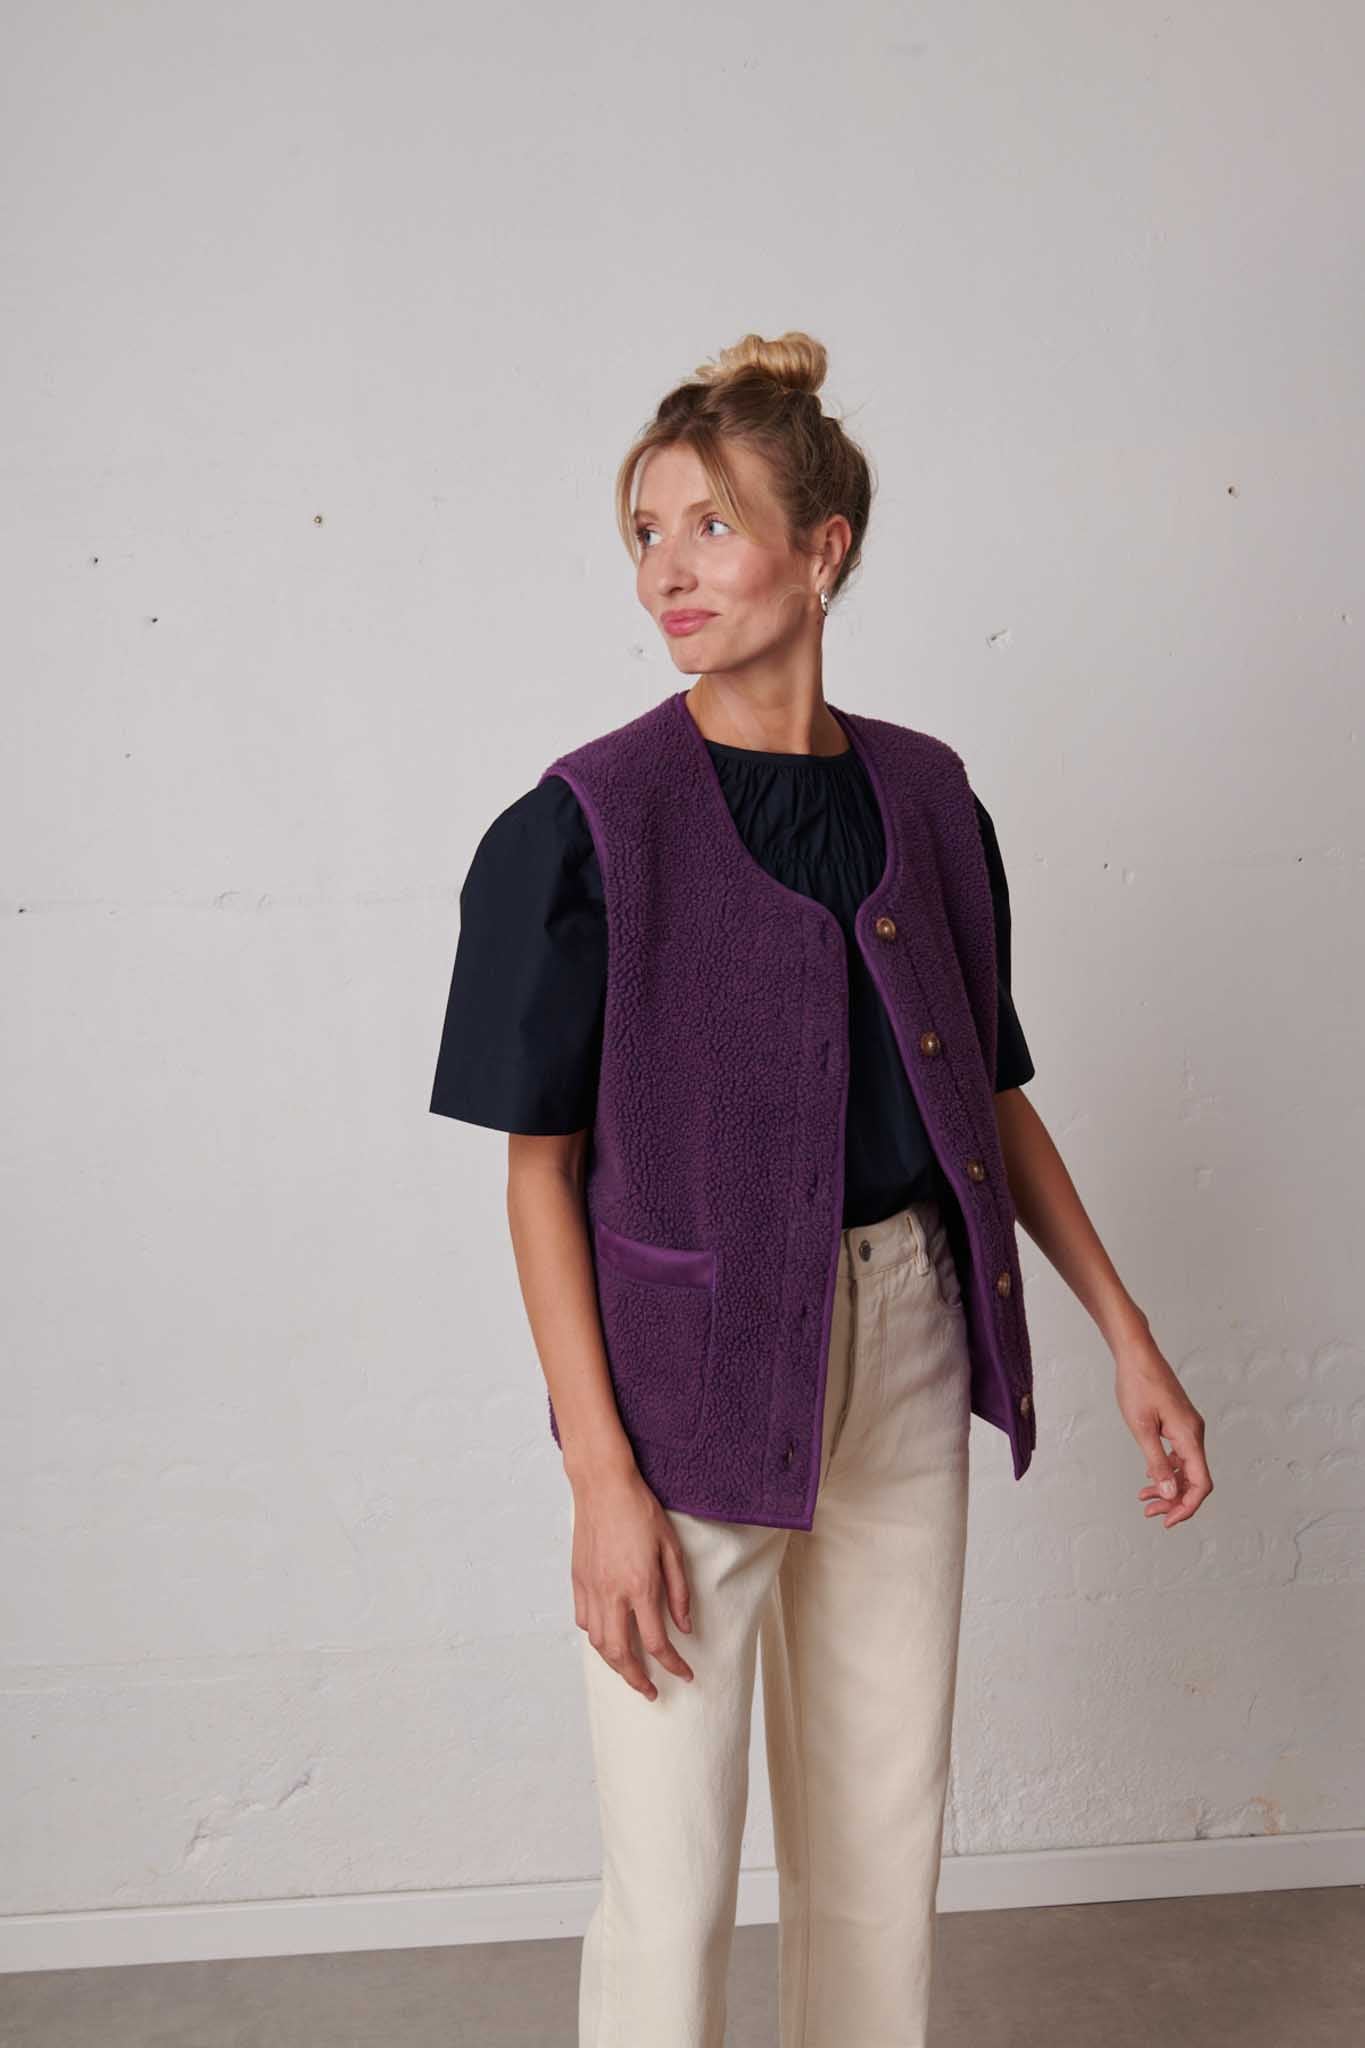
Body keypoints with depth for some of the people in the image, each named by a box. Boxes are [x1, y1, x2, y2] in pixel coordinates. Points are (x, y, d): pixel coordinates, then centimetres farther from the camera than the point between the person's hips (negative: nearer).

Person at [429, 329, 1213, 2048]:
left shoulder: (925, 798, 3)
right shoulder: (584, 825, -10)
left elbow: (991, 1092, 11)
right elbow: (539, 1167, -10)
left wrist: (1129, 1336, 8)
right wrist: (602, 1475, -15)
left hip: (908, 1346, 5)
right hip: (687, 1368, -4)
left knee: (886, 1835, 18)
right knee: (671, 1886, 5)